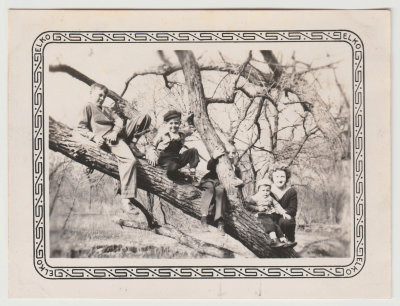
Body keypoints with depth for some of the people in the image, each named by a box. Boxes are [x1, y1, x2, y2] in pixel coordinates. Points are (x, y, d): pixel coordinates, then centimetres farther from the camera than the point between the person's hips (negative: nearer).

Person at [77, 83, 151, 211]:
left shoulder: (108, 109, 29)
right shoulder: (88, 107, 10)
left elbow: (119, 121, 12)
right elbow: (81, 128, 0)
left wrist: (115, 132, -11)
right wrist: (94, 136, -17)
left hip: (120, 132, 7)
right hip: (106, 138, -7)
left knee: (145, 117, -3)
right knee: (130, 160, -32)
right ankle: (125, 199, -31)